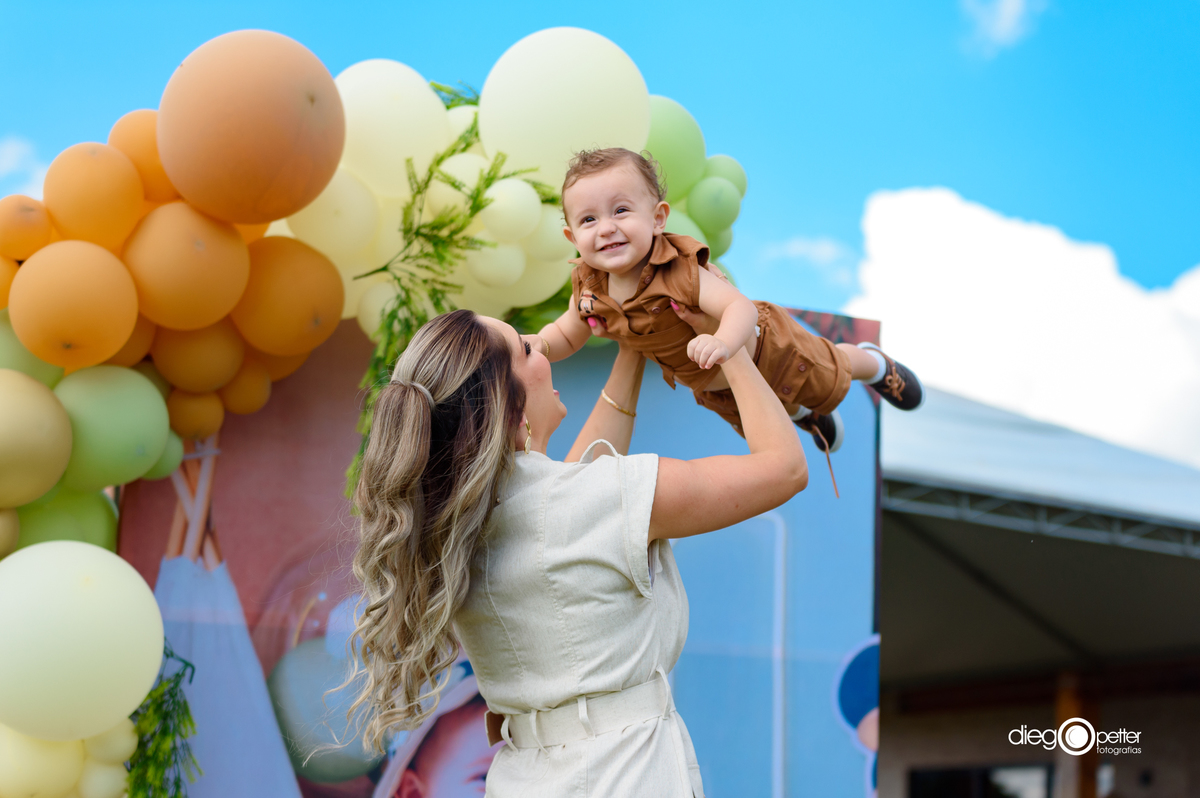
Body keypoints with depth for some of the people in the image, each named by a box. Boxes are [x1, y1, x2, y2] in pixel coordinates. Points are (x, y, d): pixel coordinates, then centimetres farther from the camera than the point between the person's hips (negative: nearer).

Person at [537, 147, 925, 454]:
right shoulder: (590, 289, -24)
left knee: (827, 376, 20)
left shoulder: (678, 271, -42)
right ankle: (807, 416, 65)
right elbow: (566, 335, -8)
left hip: (759, 346, -6)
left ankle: (875, 364, 54)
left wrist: (723, 342, -72)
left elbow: (741, 306, -51)